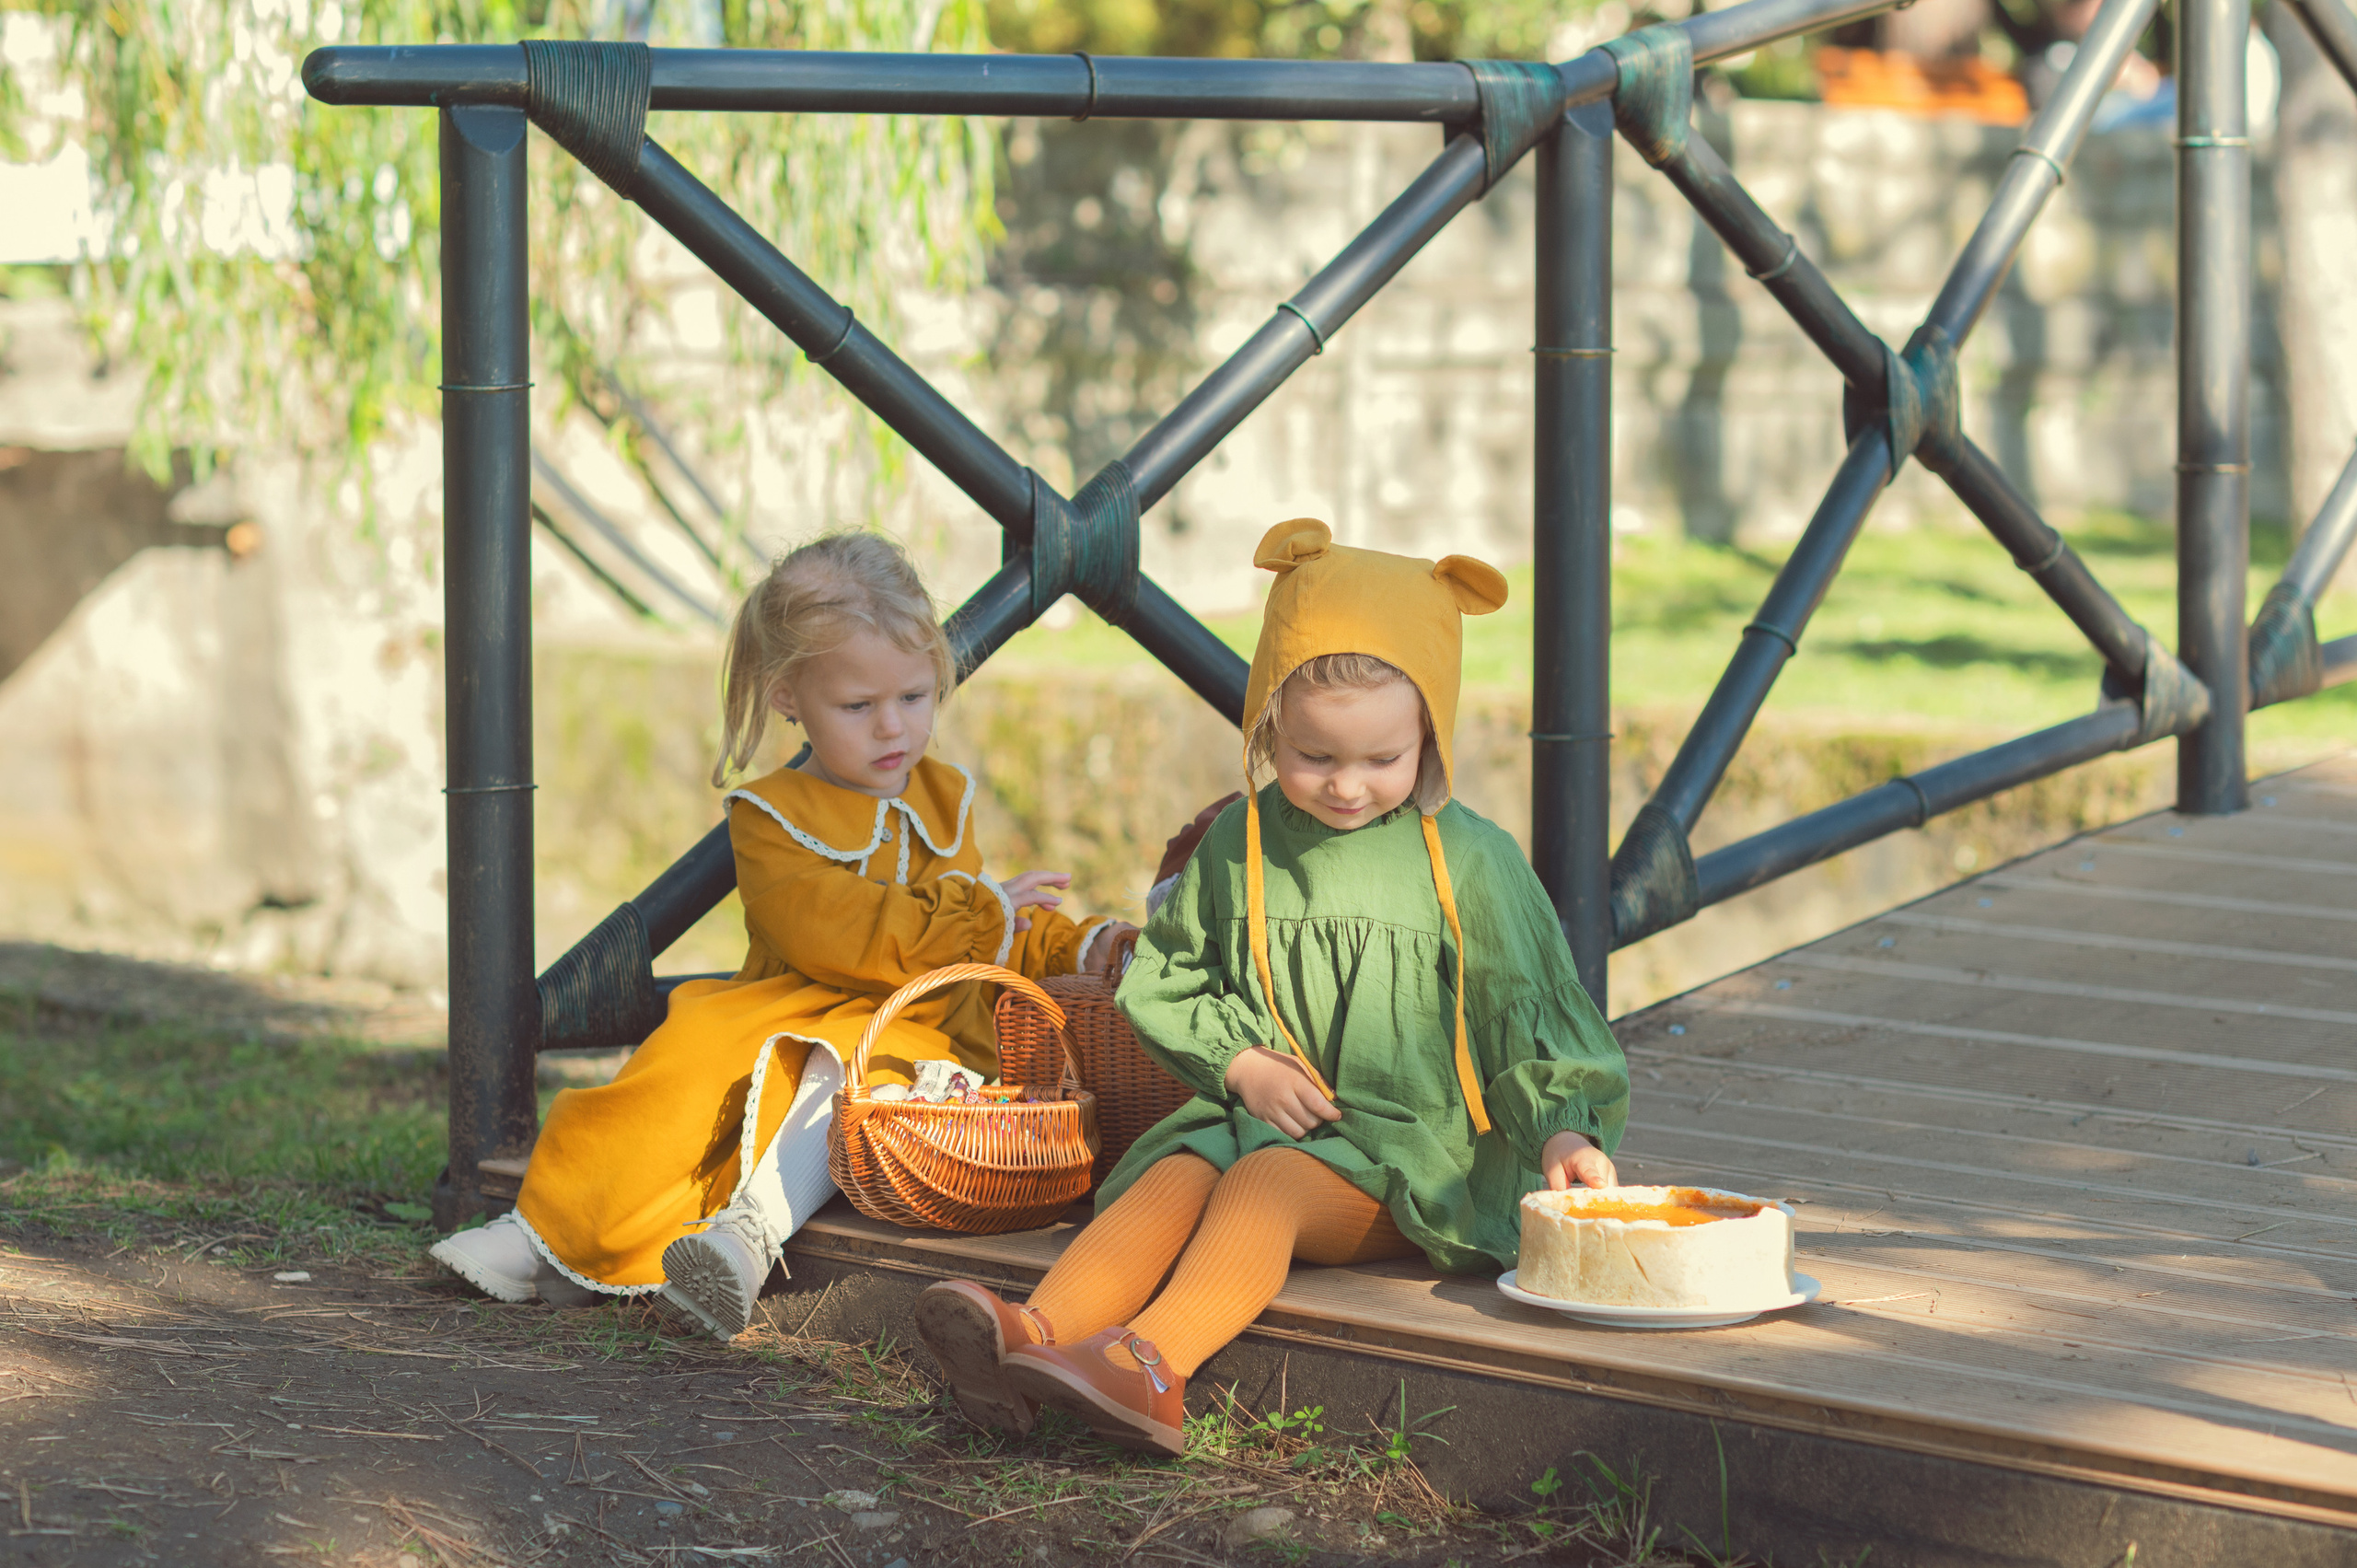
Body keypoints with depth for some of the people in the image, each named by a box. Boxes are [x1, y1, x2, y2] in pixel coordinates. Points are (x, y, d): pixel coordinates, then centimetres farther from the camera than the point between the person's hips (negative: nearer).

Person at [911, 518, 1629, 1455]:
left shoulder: (1467, 861, 0)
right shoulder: (1237, 847, 9)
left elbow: (1524, 1014, 2)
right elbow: (1164, 979, 16)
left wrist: (1561, 1130, -13)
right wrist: (1239, 1062, -1)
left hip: (1409, 1143, -4)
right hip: (1260, 1118, 4)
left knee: (1268, 1182, -33)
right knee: (1172, 1179, -27)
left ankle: (1156, 1363, -57)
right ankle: (1038, 1331, -50)